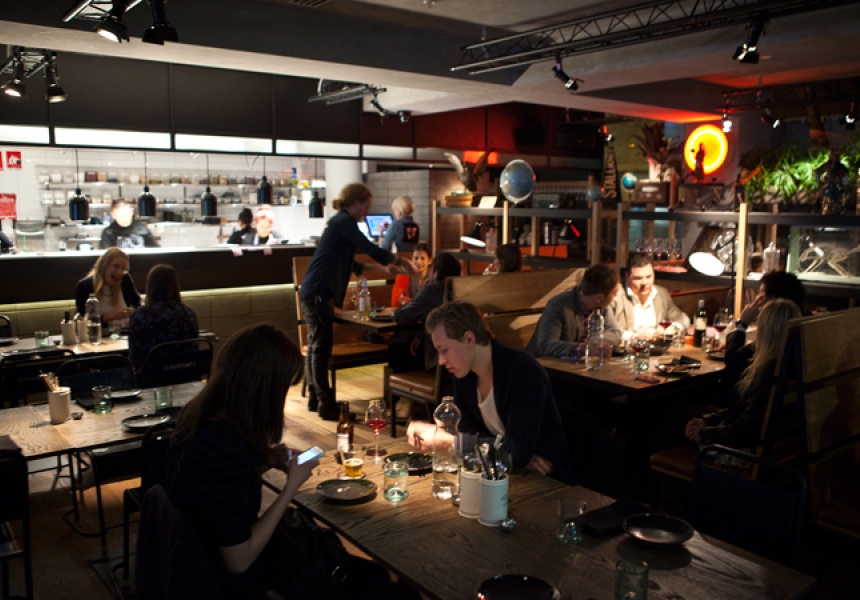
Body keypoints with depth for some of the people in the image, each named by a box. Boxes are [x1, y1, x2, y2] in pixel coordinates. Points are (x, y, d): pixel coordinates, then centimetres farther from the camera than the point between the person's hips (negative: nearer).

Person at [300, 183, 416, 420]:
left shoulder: (339, 221, 20)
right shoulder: (344, 222, -11)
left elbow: (350, 265, 26)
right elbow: (371, 249, -16)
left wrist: (382, 272, 25)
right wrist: (401, 262, -4)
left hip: (314, 292, 11)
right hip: (319, 292, -11)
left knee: (316, 346, 14)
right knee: (321, 347, -7)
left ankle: (315, 398, 23)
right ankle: (326, 405, -3)